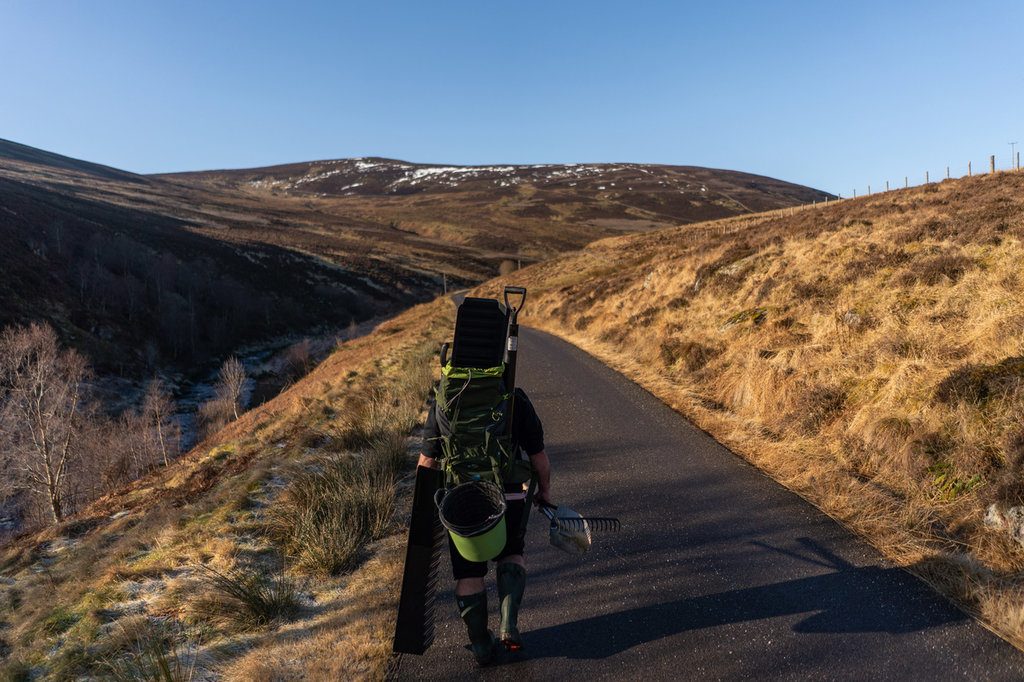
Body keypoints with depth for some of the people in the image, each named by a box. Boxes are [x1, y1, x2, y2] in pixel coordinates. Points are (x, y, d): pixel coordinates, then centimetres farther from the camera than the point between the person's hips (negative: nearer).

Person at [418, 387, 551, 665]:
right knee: (511, 555, 26)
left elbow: (428, 460, 1)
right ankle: (508, 624, 11)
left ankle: (481, 645, 27)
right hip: (508, 496, 0)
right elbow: (538, 453, 3)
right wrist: (544, 489, 20)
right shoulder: (516, 400, -3)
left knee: (468, 574, 16)